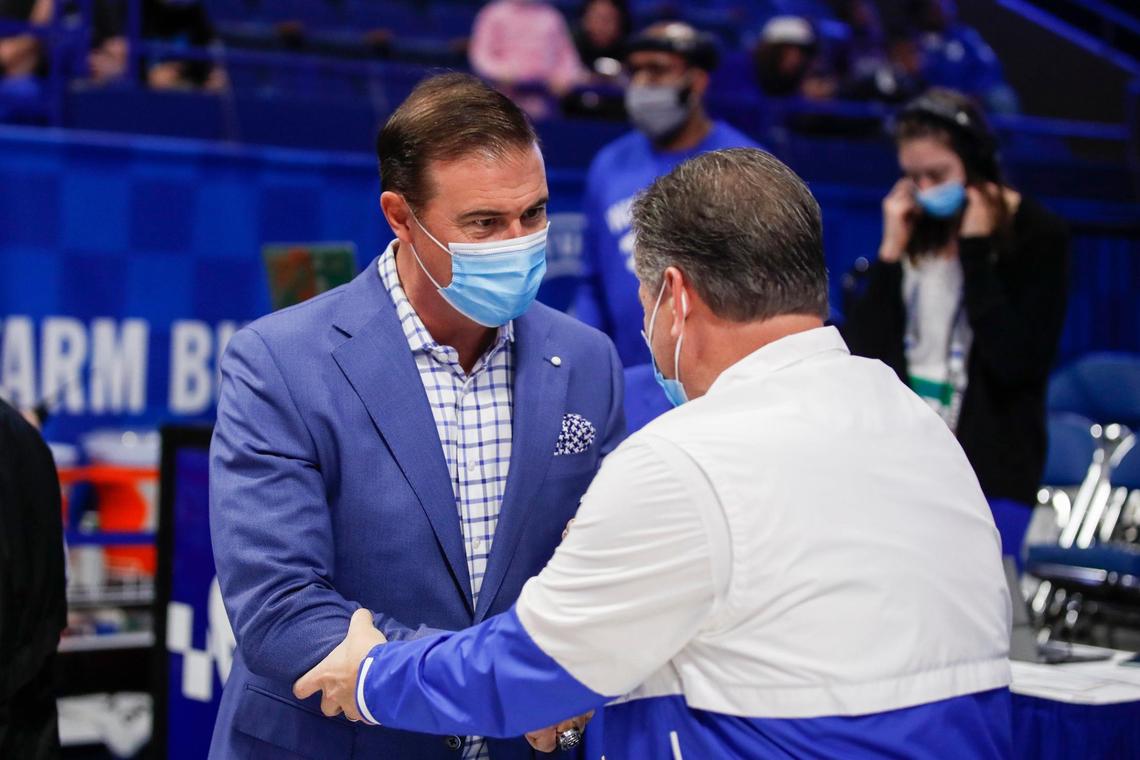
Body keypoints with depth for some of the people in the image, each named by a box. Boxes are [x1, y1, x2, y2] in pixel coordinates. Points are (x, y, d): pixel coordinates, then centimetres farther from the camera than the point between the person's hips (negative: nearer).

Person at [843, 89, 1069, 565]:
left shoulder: (1037, 235, -5)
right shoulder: (911, 224, 6)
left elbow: (1016, 363, -17)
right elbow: (861, 348, 0)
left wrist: (975, 253, -15)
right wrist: (891, 250, -7)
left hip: (990, 467, -4)